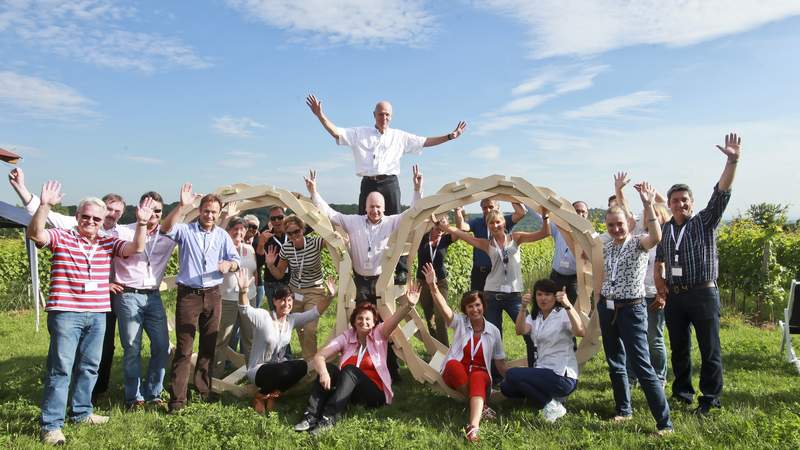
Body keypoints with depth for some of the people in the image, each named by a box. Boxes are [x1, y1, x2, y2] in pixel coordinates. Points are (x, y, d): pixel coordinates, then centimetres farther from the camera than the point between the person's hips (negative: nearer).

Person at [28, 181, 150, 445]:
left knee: (89, 366, 15)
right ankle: (51, 425, 5)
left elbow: (136, 248, -3)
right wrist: (44, 206, -32)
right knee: (60, 368, -2)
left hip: (98, 315, 5)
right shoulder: (61, 237, -1)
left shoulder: (108, 243, 9)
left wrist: (142, 223, -18)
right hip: (65, 313, -5)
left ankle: (81, 411, 30)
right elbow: (35, 234, -18)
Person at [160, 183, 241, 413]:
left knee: (208, 346, 12)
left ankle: (203, 389, 26)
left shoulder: (222, 236, 8)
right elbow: (166, 228, -24)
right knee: (183, 348, -4)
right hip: (188, 295, -4)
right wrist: (182, 206, -36)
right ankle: (177, 398, 2)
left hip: (212, 295, 4)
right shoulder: (186, 230, -4)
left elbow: (237, 261, 7)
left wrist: (228, 264, -17)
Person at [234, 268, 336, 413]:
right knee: (282, 372, -36)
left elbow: (315, 312, -4)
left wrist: (329, 297, -19)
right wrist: (243, 291, -55)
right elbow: (245, 310, -35)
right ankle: (260, 396, -5)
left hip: (279, 365, 6)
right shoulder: (263, 316, -16)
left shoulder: (292, 319, 0)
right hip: (258, 369, -6)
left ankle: (272, 394, -3)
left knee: (302, 366, -23)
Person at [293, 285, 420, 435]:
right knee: (328, 368, -22)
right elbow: (318, 357, -9)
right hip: (347, 391, 3)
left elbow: (395, 319, -24)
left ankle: (329, 418, -38)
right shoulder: (346, 337, 2)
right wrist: (323, 372, -32)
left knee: (350, 369, -29)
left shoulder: (379, 335, -2)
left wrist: (408, 305, -44)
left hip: (375, 393, -3)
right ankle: (311, 416, -32)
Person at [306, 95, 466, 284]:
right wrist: (320, 115, -6)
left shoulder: (400, 137, 12)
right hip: (368, 184, 1)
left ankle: (401, 270, -1)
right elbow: (336, 132, 5)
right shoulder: (360, 133, 11)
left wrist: (449, 136, 5)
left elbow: (425, 142, 12)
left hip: (389, 183, 0)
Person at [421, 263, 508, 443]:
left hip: (480, 375, 0)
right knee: (452, 364, -36)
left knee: (478, 377, -38)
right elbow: (443, 307, -21)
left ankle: (474, 426, -59)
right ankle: (481, 406, -22)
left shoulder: (493, 331, 4)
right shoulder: (459, 322, -1)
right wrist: (433, 287, -38)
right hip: (455, 375, 0)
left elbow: (500, 363, 11)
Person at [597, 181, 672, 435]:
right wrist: (598, 307, 16)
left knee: (642, 367, -9)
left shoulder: (638, 243, -9)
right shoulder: (606, 248, 9)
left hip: (632, 310, -6)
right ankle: (624, 410, 28)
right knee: (614, 364, 14)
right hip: (606, 309, 6)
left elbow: (656, 237, -33)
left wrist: (648, 205, -38)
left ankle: (664, 422, -2)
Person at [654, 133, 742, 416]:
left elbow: (721, 193, -15)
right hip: (674, 296, 4)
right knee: (679, 348, 13)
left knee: (709, 349, 1)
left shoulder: (705, 221, 0)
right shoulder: (665, 229, 11)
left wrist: (732, 161, -26)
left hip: (703, 294, -4)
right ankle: (683, 392, 27)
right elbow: (659, 259, 25)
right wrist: (658, 278, 7)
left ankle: (710, 398, 11)